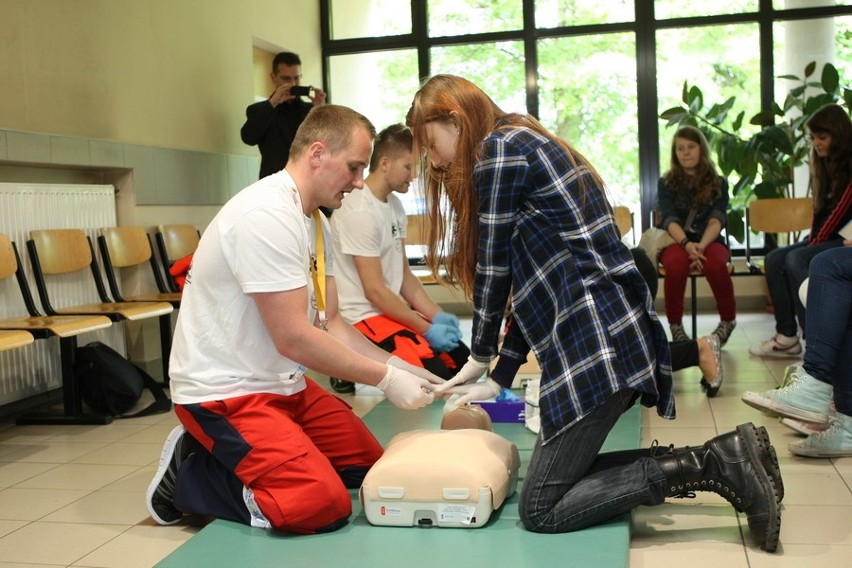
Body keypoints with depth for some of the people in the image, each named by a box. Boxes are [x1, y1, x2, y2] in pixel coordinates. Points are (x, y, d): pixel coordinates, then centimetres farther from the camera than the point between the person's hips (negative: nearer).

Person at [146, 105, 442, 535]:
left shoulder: (316, 222, 8)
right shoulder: (267, 215, -23)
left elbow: (328, 324, 9)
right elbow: (295, 339, -25)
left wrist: (396, 366, -3)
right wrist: (385, 379, -17)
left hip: (283, 385, 10)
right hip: (226, 392, -10)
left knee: (372, 464, 10)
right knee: (323, 505, -22)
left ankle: (227, 457, 16)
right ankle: (187, 476, 0)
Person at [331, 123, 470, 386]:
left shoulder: (395, 205, 8)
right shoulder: (360, 212, -21)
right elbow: (375, 291, -21)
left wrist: (437, 316, -1)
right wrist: (427, 330, -16)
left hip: (392, 309, 9)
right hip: (366, 317, -9)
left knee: (461, 360, 7)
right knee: (438, 377, -19)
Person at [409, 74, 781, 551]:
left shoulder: (499, 147, -6)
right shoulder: (527, 146, 23)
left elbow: (494, 270, -4)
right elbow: (528, 282, 21)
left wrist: (480, 357, 12)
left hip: (597, 340, -10)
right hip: (613, 329, 10)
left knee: (541, 509, -4)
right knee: (560, 475, 15)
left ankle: (708, 465, -5)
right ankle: (722, 457, 10)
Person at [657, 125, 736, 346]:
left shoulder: (718, 183, 8)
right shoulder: (666, 183, 6)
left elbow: (717, 220, -7)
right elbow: (669, 220, -9)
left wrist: (701, 245, -29)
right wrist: (687, 244, -30)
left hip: (709, 241, 1)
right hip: (676, 241, 0)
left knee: (714, 263, -36)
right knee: (677, 262, -38)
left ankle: (728, 319, -10)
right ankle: (675, 324, -17)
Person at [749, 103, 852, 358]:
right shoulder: (826, 164, 15)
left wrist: (815, 244, -15)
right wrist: (812, 240, 0)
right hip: (825, 238, 9)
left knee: (796, 259, -27)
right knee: (774, 259, -8)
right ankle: (787, 336, -14)